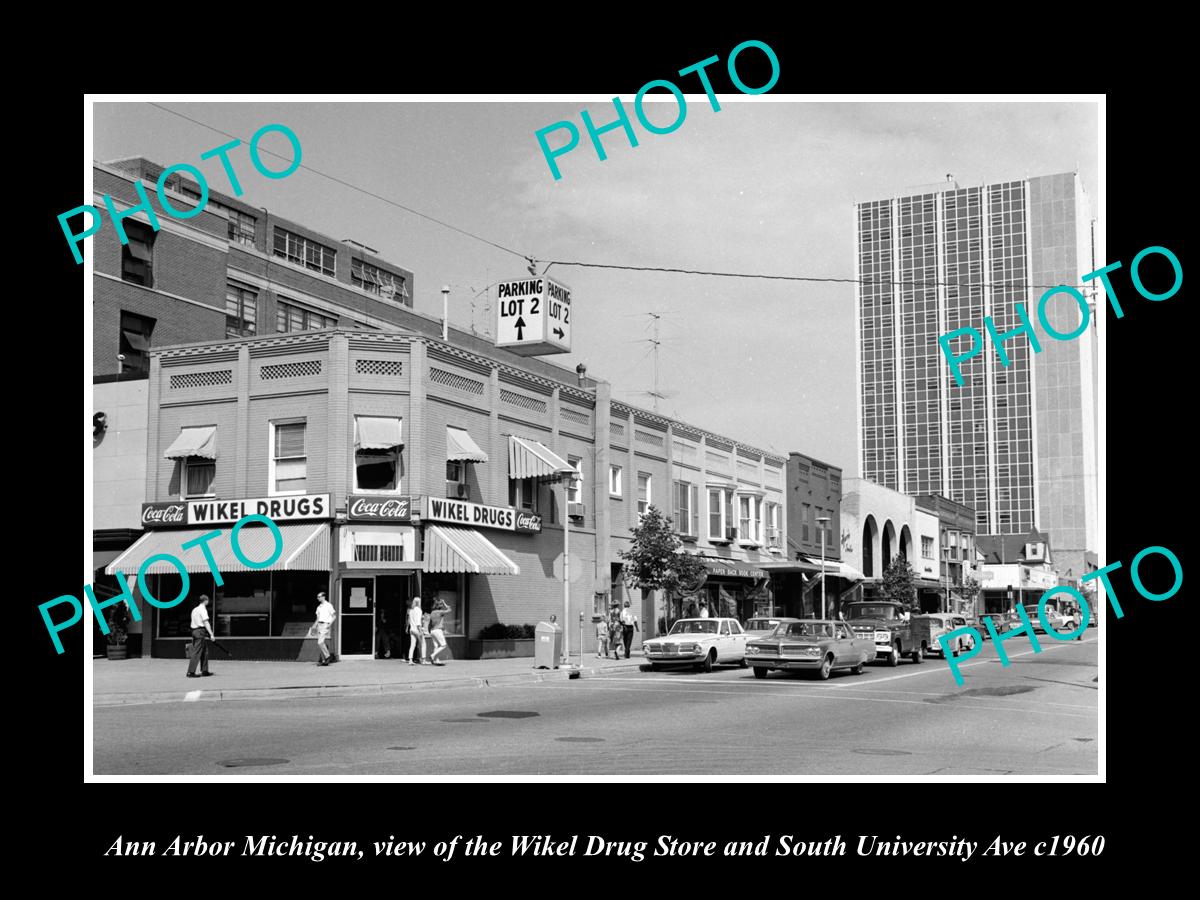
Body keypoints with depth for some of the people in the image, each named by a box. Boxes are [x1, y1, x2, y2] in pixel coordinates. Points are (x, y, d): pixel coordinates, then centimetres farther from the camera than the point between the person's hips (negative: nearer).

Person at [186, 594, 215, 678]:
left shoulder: (195, 609, 17)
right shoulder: (203, 609, -10)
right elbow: (206, 623, -18)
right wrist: (211, 634, -21)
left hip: (194, 630, 9)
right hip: (200, 632, -9)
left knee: (205, 651, 15)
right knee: (197, 652, -9)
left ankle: (204, 670, 19)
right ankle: (191, 672, -12)